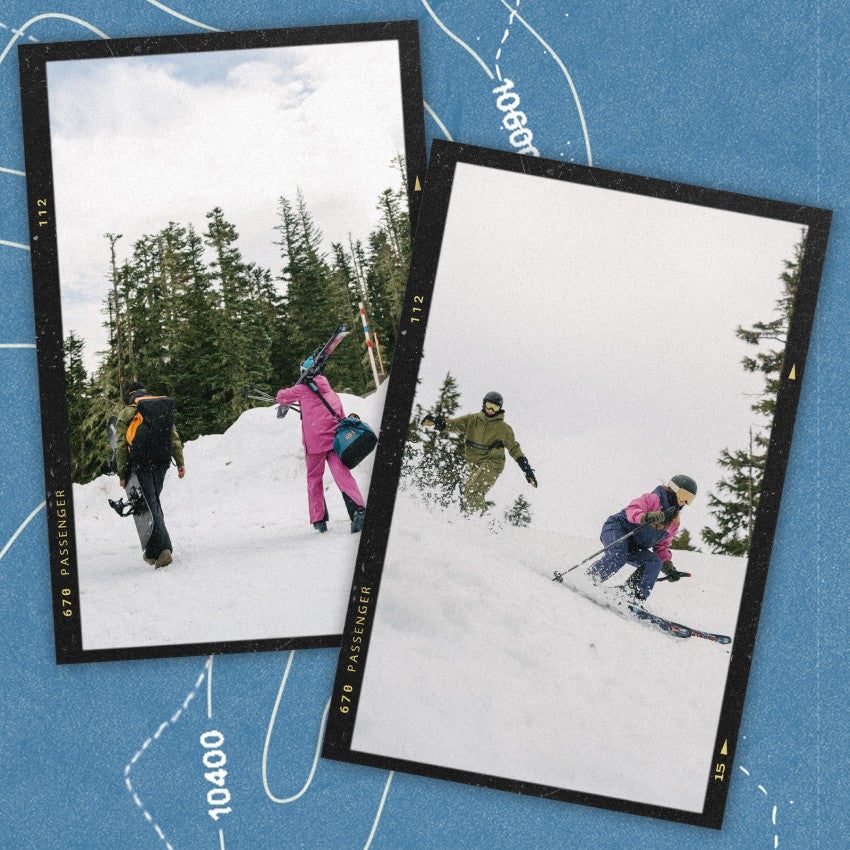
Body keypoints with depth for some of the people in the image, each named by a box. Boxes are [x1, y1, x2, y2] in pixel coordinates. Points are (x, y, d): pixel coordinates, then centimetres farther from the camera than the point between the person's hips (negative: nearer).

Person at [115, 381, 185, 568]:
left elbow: (121, 446, -2)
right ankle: (152, 552, 12)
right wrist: (180, 462, 11)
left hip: (141, 464, -4)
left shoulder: (127, 413, 2)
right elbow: (174, 437, 9)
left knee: (150, 505, -4)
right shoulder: (165, 410, 14)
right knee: (153, 502, 15)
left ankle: (163, 548, -18)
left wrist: (122, 474, 1)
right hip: (162, 463, 4)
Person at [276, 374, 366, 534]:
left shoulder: (303, 389, 4)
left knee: (314, 479, 11)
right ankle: (358, 509, -28)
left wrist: (281, 393, 38)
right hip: (334, 441, 3)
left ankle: (318, 520, 11)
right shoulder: (332, 394, 18)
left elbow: (281, 397, 15)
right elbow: (342, 419, 18)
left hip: (314, 442, -3)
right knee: (342, 475, -6)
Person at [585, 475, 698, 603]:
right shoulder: (653, 499, -6)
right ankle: (588, 578, -25)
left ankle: (636, 597, -22)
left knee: (654, 562, -19)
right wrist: (645, 517, -46)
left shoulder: (674, 523, 17)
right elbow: (632, 509, -24)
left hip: (634, 548, 7)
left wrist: (668, 566, 5)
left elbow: (661, 546, 21)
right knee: (619, 555, -37)